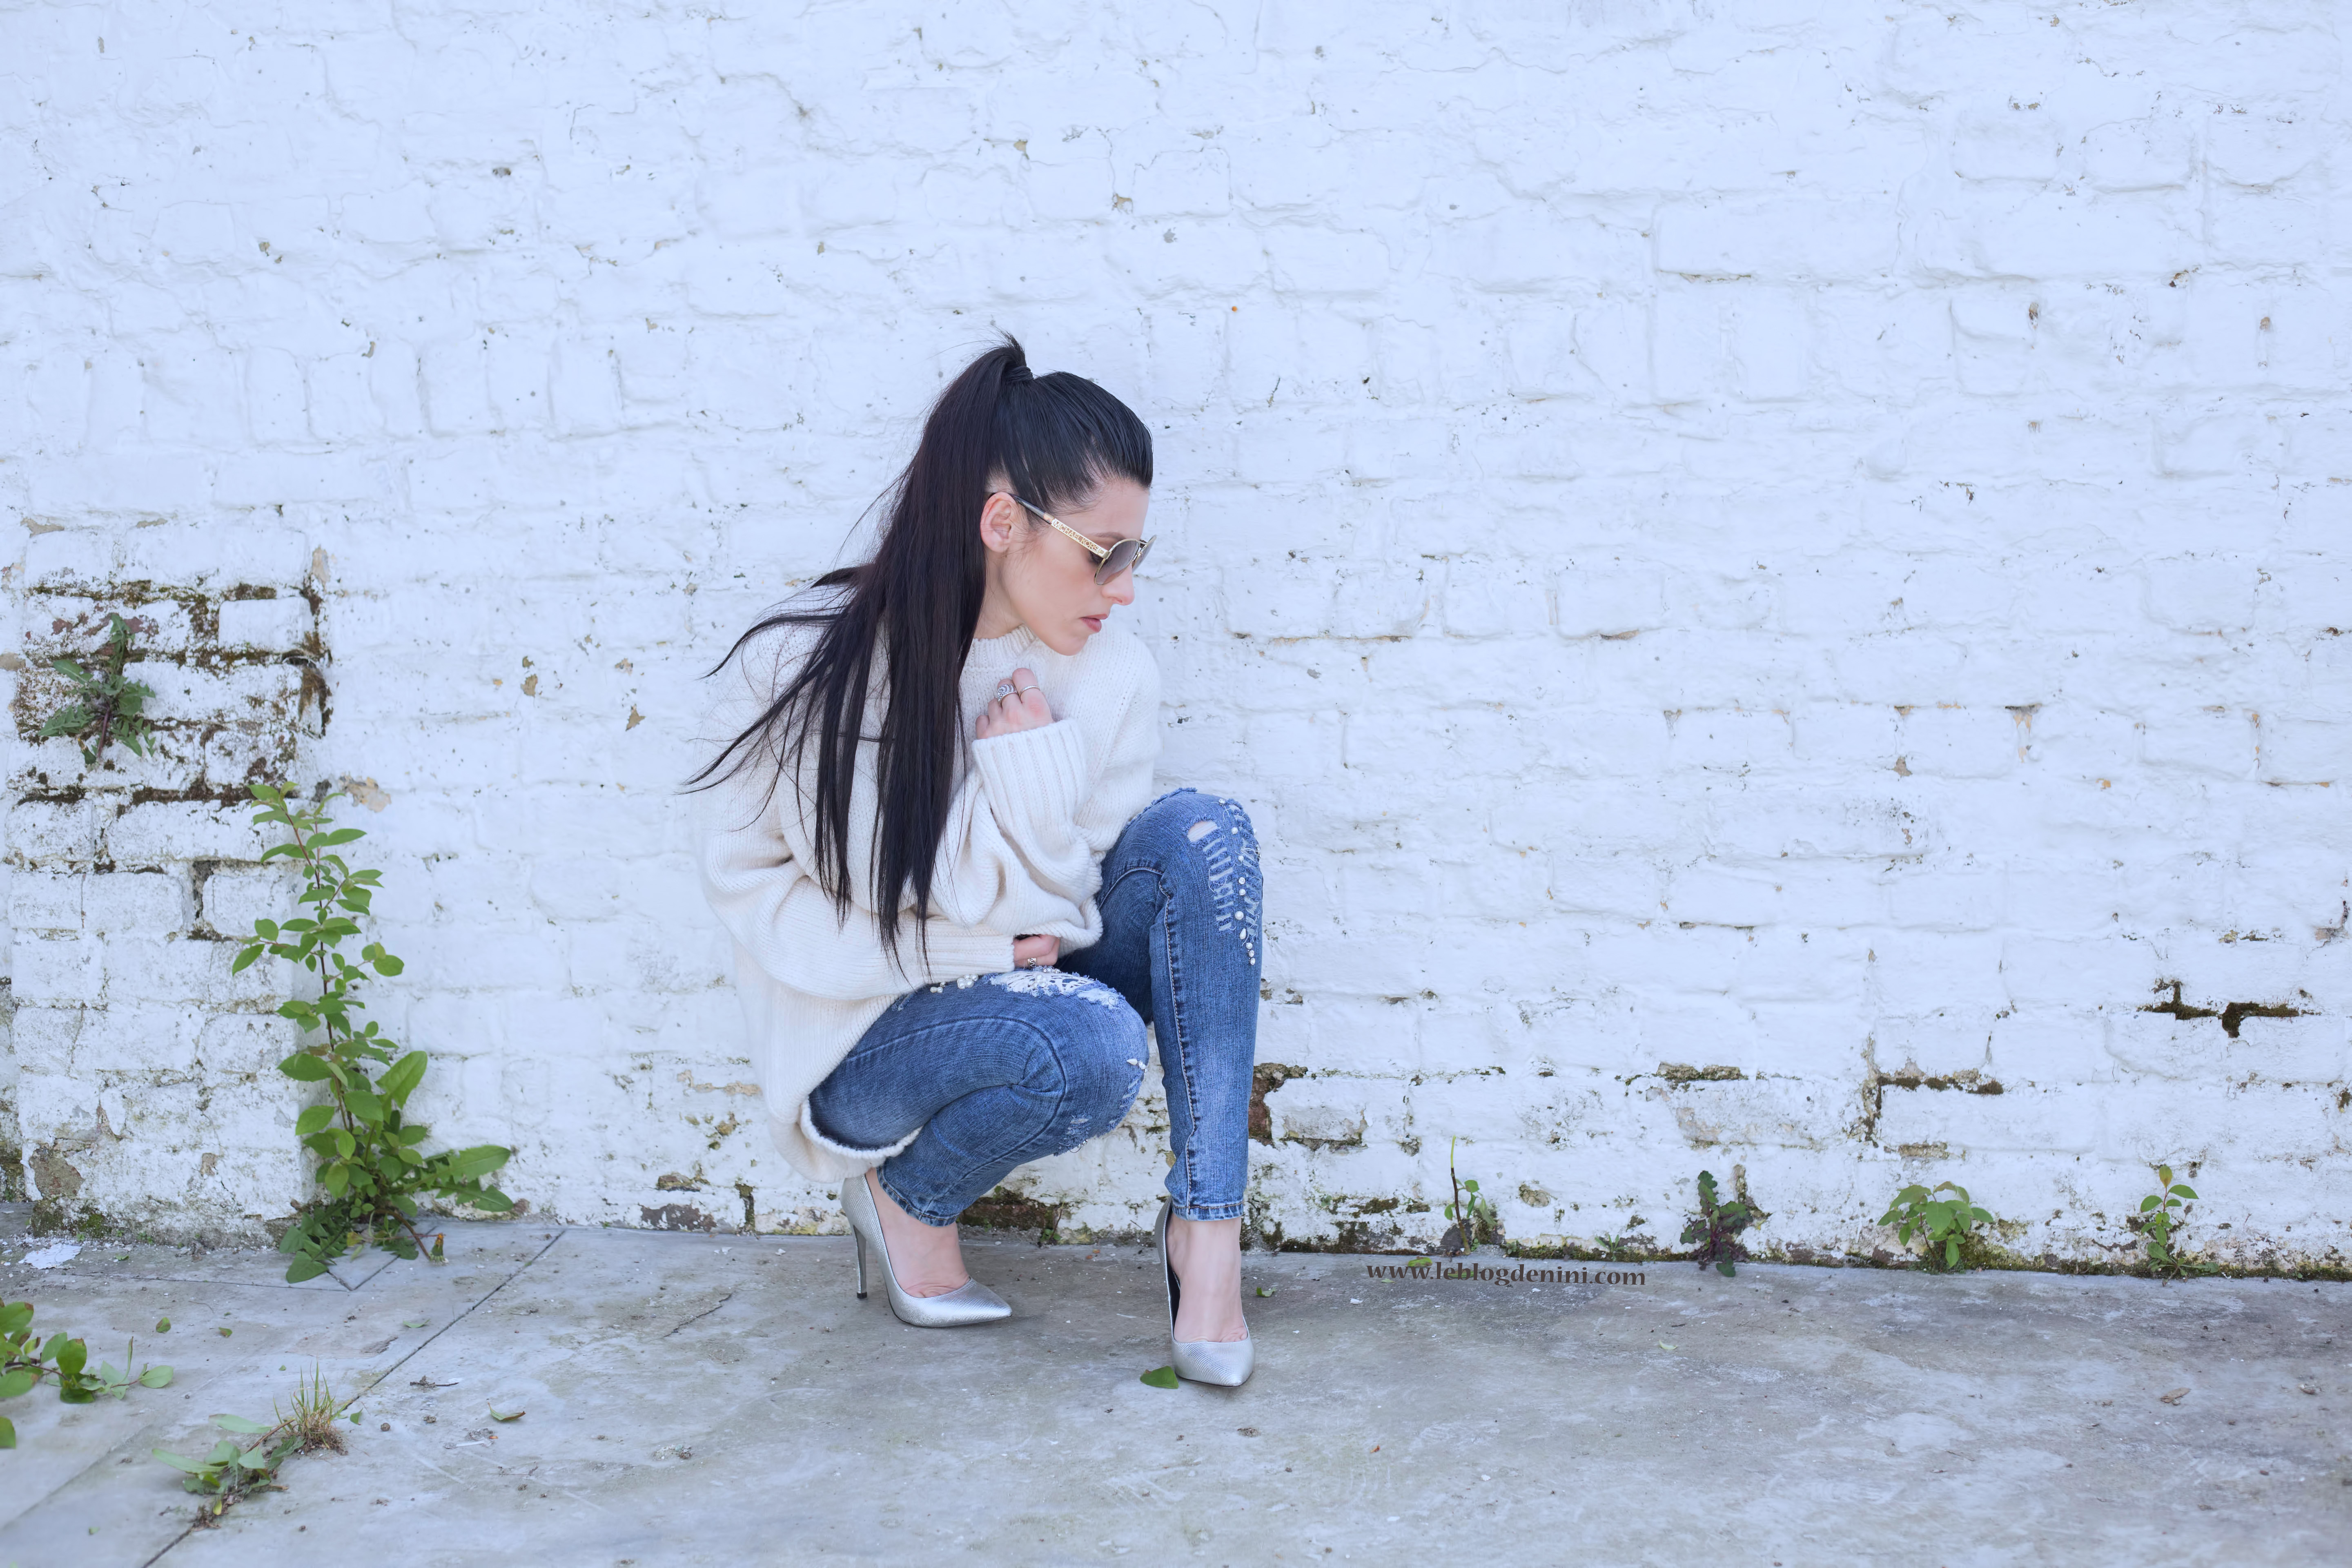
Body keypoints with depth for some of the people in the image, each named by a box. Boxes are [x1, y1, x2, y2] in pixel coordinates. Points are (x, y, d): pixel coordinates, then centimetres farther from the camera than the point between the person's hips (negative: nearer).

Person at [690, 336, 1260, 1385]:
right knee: (1087, 1043, -35)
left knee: (1198, 832, -21)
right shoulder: (796, 668, -16)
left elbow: (1067, 899, 0)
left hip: (1020, 1008, 4)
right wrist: (978, 946, -21)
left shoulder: (1111, 676, -7)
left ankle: (1205, 1234, -21)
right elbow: (754, 894, -11)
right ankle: (908, 1195, -1)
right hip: (866, 1050, -4)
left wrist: (1037, 772, -21)